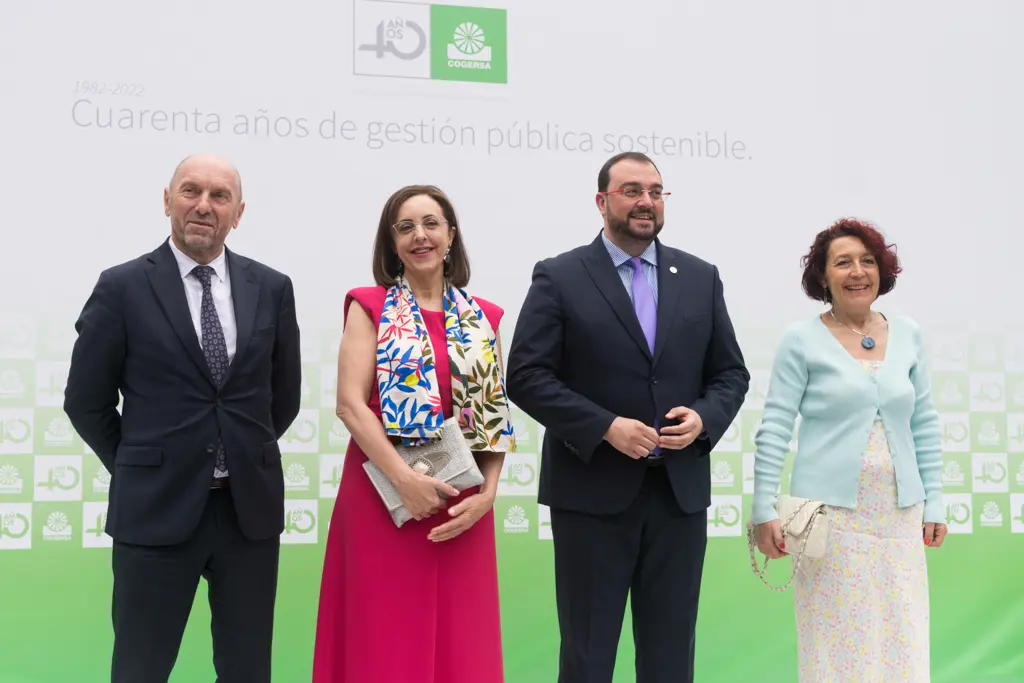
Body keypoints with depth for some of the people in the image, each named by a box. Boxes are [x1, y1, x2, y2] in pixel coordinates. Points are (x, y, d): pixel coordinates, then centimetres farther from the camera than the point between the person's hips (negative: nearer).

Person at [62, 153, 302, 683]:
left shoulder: (272, 288, 4)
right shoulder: (122, 288, -4)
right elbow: (85, 400, 2)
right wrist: (139, 468, 7)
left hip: (251, 506, 3)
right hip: (156, 510, -2)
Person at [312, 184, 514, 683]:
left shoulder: (484, 319, 10)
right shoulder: (370, 307, 2)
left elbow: (495, 413, 8)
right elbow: (350, 405, -8)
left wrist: (487, 494, -6)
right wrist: (406, 479, -17)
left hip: (462, 506, 3)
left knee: (462, 642, 6)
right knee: (386, 640, 3)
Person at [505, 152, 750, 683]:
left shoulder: (700, 277, 9)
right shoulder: (558, 278, -2)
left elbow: (731, 374, 12)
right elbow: (526, 376, -8)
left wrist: (704, 418, -9)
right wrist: (605, 427, -17)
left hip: (681, 492, 3)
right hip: (592, 492, -3)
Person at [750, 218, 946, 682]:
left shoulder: (907, 334, 8)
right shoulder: (802, 340, -4)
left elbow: (925, 425, 12)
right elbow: (774, 429, -5)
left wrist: (934, 503, 9)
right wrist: (764, 509, -10)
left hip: (899, 514, 4)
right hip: (829, 512, -4)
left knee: (901, 641, 7)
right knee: (836, 642, 2)